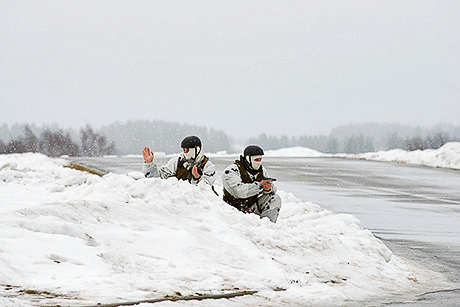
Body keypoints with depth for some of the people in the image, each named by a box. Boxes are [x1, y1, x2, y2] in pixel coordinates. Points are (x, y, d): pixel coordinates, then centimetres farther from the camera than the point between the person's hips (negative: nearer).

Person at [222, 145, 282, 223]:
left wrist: (268, 188, -26)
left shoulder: (262, 170, 2)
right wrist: (260, 185, -36)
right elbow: (239, 191, -34)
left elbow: (273, 189, 0)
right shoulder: (232, 170, -19)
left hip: (252, 206, 6)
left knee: (275, 199, -13)